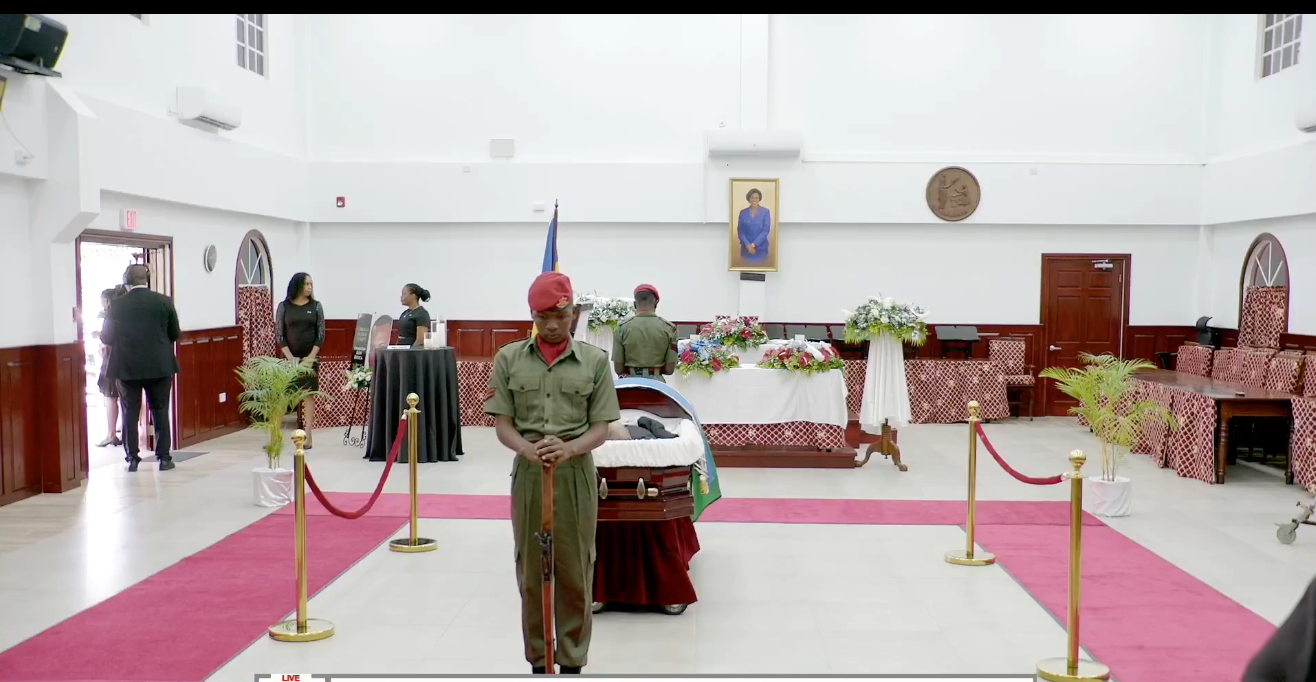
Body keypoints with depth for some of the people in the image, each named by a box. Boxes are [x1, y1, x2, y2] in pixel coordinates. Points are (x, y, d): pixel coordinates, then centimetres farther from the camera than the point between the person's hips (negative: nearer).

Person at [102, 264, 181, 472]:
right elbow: (175, 334, 4)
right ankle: (164, 458, 8)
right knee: (160, 412, 7)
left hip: (127, 367, 0)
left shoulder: (117, 304, -4)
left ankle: (132, 458, 10)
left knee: (130, 413, 9)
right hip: (159, 366, 0)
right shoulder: (164, 301, -3)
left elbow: (106, 337, 2)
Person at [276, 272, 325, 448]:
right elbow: (280, 335, -1)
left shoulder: (316, 306, 3)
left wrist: (310, 357, -9)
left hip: (310, 358, 0)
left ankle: (308, 436, 1)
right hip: (289, 358, 0)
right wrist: (291, 357, -11)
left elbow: (321, 335, 0)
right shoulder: (284, 306, 1)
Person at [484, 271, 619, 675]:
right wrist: (529, 449, -20)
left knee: (576, 574, 7)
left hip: (576, 475, -1)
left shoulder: (594, 361, -1)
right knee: (531, 573, 9)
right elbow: (502, 424, 1)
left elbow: (600, 429, -2)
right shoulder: (509, 358, 2)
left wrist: (568, 449, -22)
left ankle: (572, 662, 21)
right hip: (528, 474, 1)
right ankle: (538, 662, 24)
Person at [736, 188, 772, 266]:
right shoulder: (743, 212, 4)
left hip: (761, 248, -1)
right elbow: (740, 231, 2)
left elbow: (766, 230, -8)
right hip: (746, 248, 1)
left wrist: (753, 244, -15)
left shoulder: (765, 212, -2)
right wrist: (748, 245, -13)